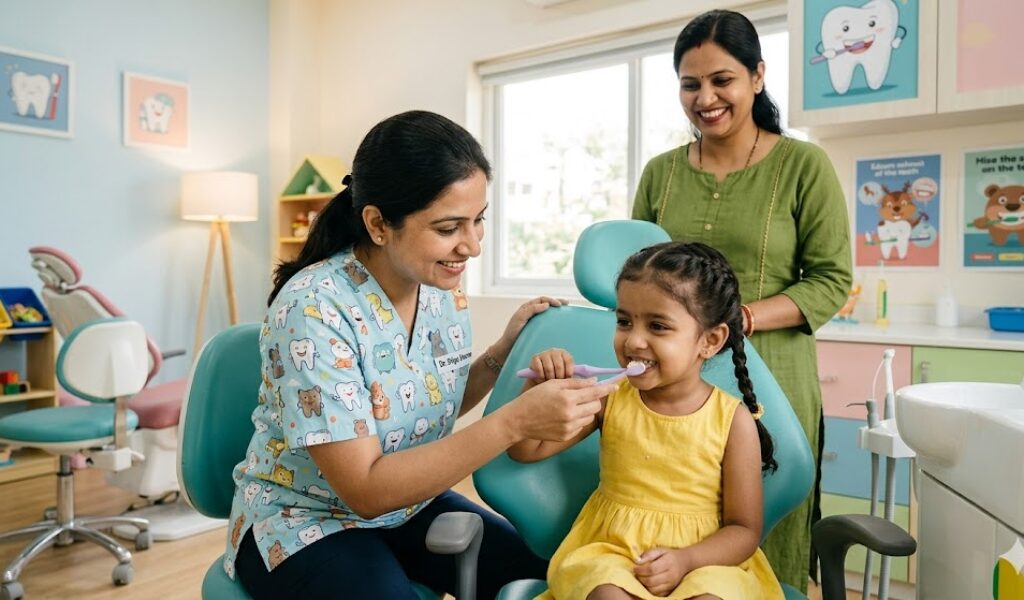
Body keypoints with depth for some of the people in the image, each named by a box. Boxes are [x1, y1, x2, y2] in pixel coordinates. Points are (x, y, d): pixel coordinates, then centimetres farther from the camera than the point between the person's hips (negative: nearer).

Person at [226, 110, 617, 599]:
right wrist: (515, 421, -36)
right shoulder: (314, 308, -27)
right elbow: (366, 489, -28)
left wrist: (505, 349, -9)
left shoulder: (443, 289, -7)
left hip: (408, 502, 5)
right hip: (302, 522, -5)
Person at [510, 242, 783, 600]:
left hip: (704, 560, 0)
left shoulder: (734, 420, -8)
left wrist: (685, 560, -20)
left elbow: (744, 529, -2)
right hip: (610, 552, 1)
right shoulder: (610, 398, -3)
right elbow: (525, 450, 3)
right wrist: (539, 386, -14)